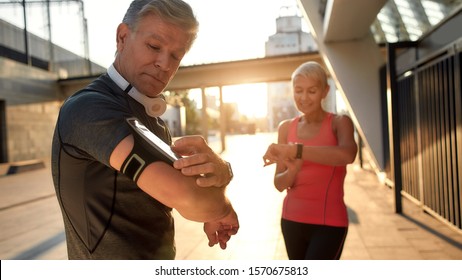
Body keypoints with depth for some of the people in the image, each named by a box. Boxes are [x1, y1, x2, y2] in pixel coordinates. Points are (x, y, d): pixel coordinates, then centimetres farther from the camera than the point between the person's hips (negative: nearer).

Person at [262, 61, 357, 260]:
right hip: (292, 220, 4)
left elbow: (347, 154, -30)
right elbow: (279, 184, -1)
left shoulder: (339, 123, -6)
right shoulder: (286, 128, 4)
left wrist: (295, 150, -35)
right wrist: (293, 169, -22)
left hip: (329, 223, -4)